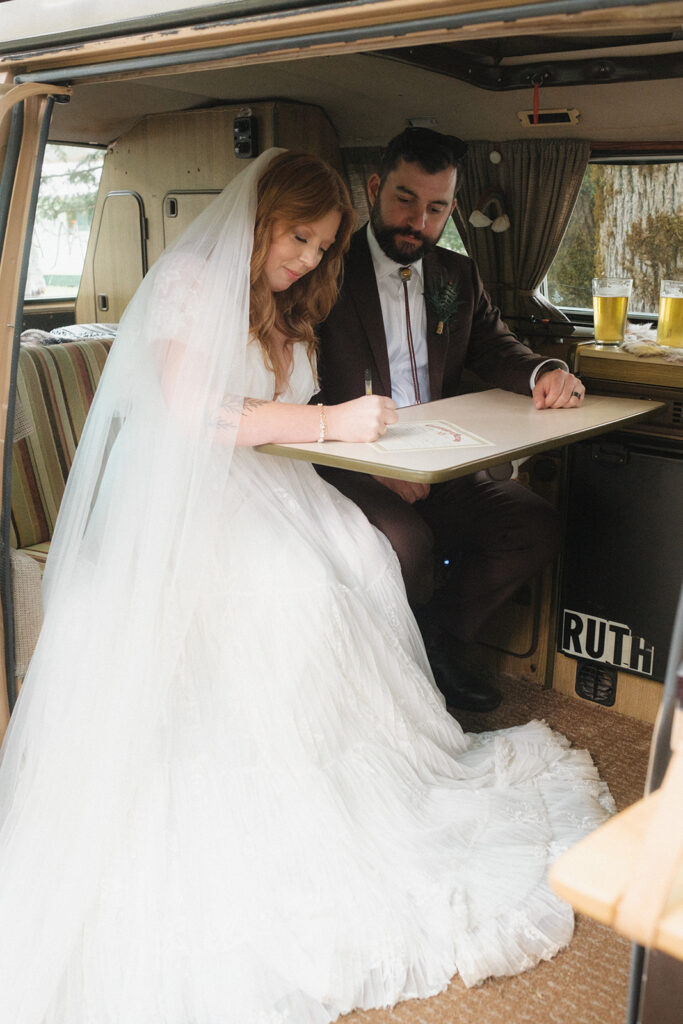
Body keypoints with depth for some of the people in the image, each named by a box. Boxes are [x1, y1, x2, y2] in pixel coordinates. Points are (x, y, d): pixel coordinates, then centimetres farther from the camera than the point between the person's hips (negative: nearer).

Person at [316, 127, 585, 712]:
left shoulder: (459, 276, 16)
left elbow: (494, 347, 12)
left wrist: (542, 374, -13)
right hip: (351, 468, -5)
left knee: (538, 528, -14)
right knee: (408, 546, -32)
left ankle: (437, 641, 5)